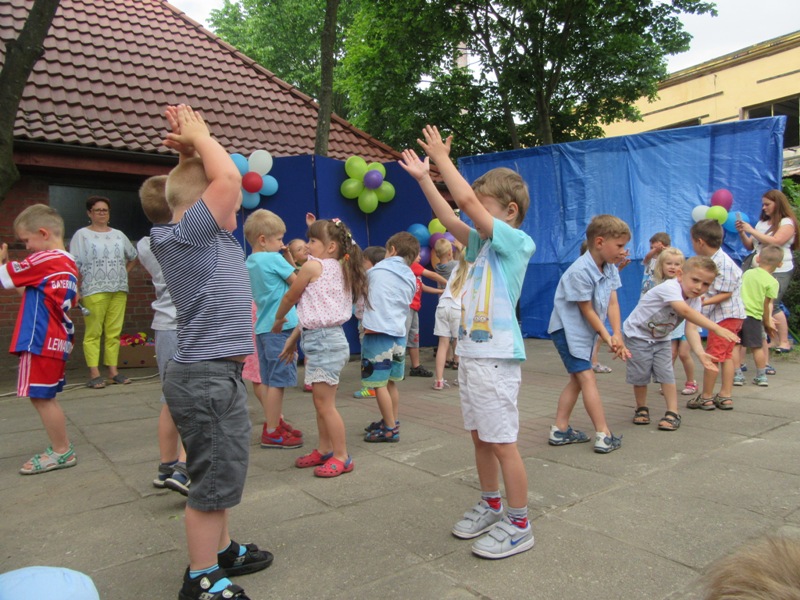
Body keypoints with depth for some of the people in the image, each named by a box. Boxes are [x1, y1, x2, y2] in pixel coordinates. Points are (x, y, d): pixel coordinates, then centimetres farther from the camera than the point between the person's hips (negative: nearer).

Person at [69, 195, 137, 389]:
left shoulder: (118, 235, 18)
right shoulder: (82, 235, 5)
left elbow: (132, 256, 30)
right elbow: (75, 265, -3)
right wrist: (76, 290, -11)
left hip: (119, 290, 4)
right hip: (94, 290, -4)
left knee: (114, 332, 2)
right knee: (93, 333, -6)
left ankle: (113, 371, 6)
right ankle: (94, 374, -6)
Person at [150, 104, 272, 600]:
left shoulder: (207, 237, 11)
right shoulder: (186, 235, -14)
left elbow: (220, 182, 23)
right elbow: (228, 179, -21)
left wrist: (192, 148, 11)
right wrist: (199, 137, -5)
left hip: (218, 373, 10)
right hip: (207, 378, -10)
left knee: (221, 471, 21)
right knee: (214, 477, 2)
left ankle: (222, 550, 38)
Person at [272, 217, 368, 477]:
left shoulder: (313, 266, -11)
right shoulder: (338, 269, 14)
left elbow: (290, 297, 2)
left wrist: (278, 320, 21)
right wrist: (293, 338, 20)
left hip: (322, 340, -10)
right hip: (325, 339, 10)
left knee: (325, 404, -2)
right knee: (321, 402, 17)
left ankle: (341, 457, 7)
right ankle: (324, 450, 28)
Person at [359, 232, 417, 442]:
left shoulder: (377, 270, -1)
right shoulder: (411, 279, 10)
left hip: (377, 333, -6)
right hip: (398, 334, 6)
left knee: (380, 384, 1)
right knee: (391, 382, 18)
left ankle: (390, 429, 5)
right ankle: (392, 422, 28)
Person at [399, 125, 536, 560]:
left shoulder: (517, 242, -10)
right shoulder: (484, 243, 13)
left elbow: (468, 202, -16)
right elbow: (449, 218, 16)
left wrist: (443, 159, -7)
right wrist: (424, 177, 14)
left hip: (496, 357, -9)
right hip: (470, 352, 9)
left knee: (501, 441, -1)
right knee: (480, 437, 17)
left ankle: (518, 525, 14)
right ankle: (491, 506, 34)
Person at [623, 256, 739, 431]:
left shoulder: (695, 300, -9)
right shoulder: (669, 287, -32)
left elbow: (691, 328, -20)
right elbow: (686, 312, -48)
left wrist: (700, 352, -37)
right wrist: (717, 328, -55)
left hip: (661, 339, 6)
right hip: (637, 335, -6)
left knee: (666, 374, -4)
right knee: (640, 375, -1)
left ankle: (673, 413, 6)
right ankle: (641, 408, 19)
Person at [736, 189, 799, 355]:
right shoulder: (762, 222, 15)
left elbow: (775, 241, -18)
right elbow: (750, 246, 17)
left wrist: (752, 231, -15)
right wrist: (742, 233, 1)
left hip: (779, 272, -5)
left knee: (771, 306, -13)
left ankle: (784, 342, -1)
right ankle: (775, 341, 2)